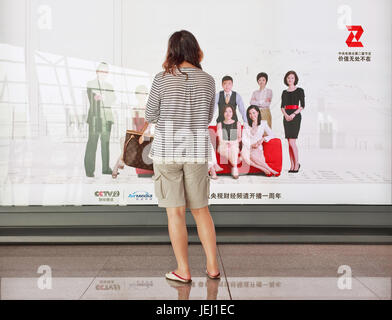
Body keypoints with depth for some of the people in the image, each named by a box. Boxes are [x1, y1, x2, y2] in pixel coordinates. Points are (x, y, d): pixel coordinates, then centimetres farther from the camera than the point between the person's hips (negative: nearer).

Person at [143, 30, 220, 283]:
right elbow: (208, 118, 10)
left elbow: (150, 116, 1)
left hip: (167, 150, -3)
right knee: (201, 209, 15)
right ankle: (213, 267, 19)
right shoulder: (208, 80, 1)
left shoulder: (162, 79, -8)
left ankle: (183, 271, 12)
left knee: (176, 212, 5)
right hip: (197, 151, 3)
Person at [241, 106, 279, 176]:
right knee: (244, 156, -35)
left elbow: (272, 135, 8)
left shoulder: (263, 123, 13)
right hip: (247, 147, 1)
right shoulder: (246, 125, 16)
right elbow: (244, 139, 7)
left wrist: (263, 139, -10)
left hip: (257, 148, -1)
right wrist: (251, 145, -11)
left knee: (253, 155, -39)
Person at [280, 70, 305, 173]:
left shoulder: (299, 90, 2)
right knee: (289, 142, 3)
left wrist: (294, 114, -15)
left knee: (292, 142, -13)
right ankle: (292, 165, 8)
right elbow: (282, 106, 10)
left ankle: (296, 164, -1)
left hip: (295, 116, -5)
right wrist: (285, 115, -9)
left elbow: (302, 105, -4)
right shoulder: (284, 92, 14)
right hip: (286, 117, 5)